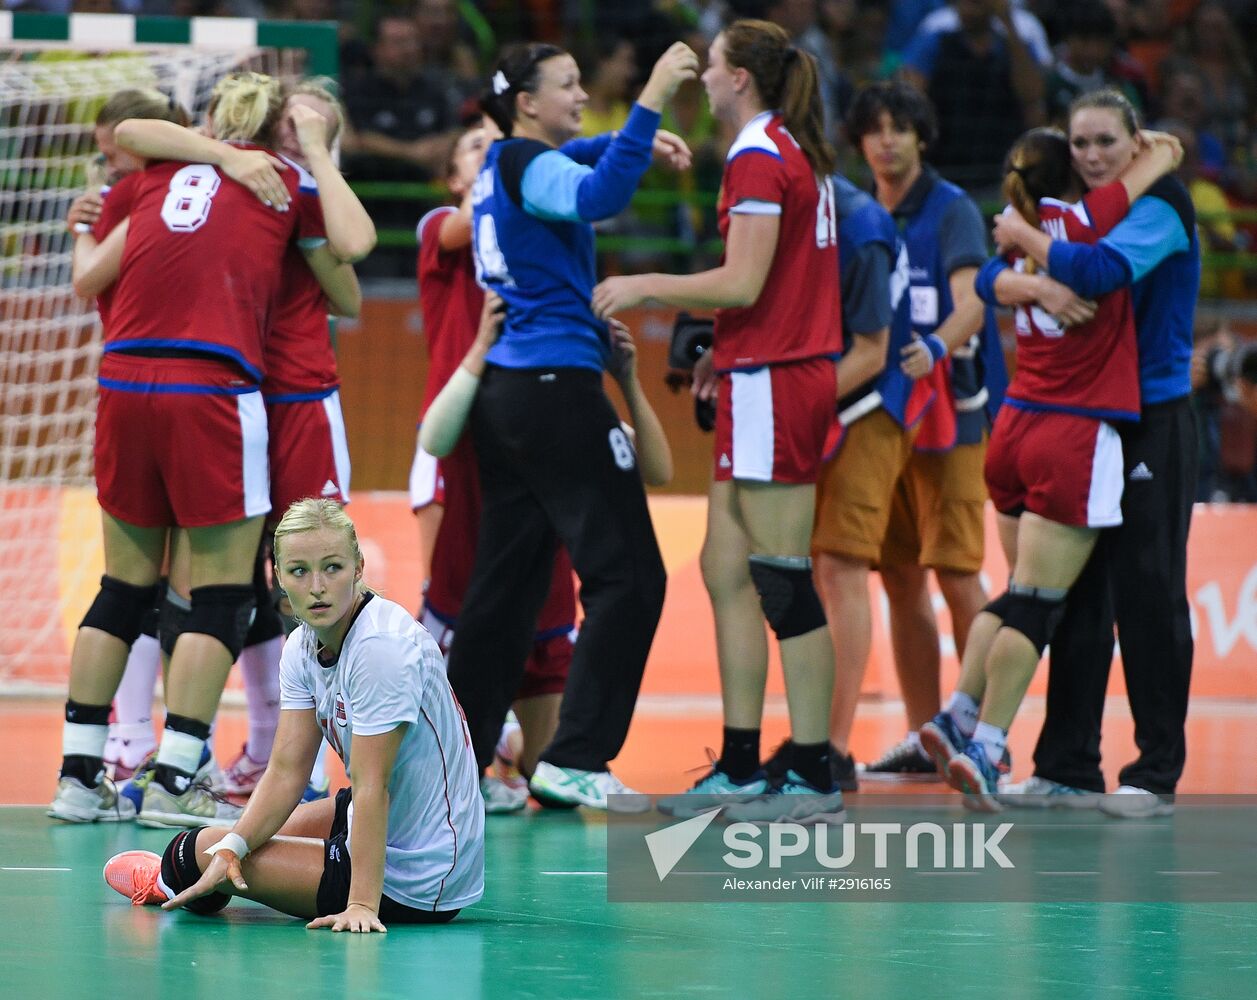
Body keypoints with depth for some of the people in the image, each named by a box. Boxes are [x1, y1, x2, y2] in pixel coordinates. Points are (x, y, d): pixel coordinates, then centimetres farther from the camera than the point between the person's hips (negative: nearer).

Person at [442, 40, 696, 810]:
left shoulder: (504, 166, 17)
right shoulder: (528, 164, -10)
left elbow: (579, 169, 39)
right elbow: (599, 197, -32)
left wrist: (643, 138, 24)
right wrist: (650, 102, -33)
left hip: (506, 391, 10)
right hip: (557, 390, -10)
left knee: (507, 581, 11)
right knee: (628, 576, -8)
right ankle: (574, 760, -12)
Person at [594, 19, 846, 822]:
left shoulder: (759, 156, -13)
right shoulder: (802, 154, 16)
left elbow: (744, 282, -18)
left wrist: (645, 287, -8)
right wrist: (725, 350, 23)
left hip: (771, 384, -10)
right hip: (797, 371, 10)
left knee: (783, 580, -6)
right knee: (726, 568, 12)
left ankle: (814, 776, -3)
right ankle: (740, 769, 14)